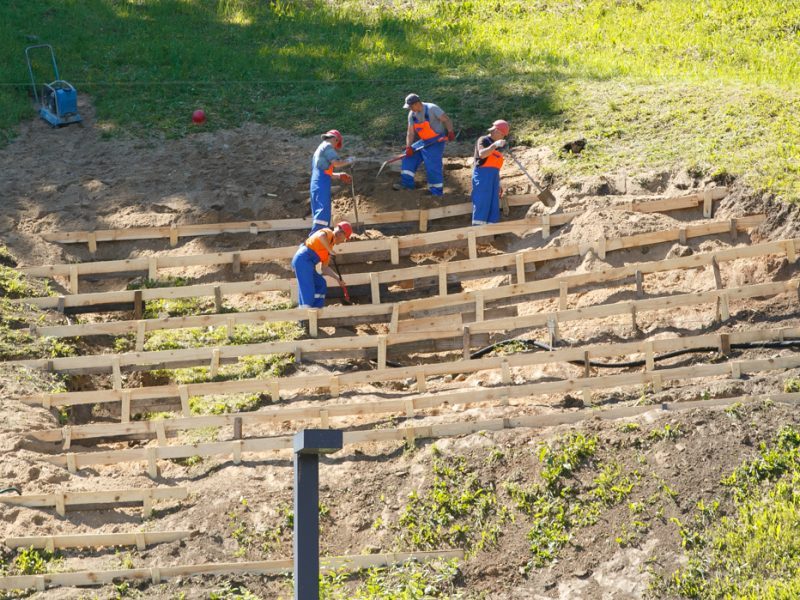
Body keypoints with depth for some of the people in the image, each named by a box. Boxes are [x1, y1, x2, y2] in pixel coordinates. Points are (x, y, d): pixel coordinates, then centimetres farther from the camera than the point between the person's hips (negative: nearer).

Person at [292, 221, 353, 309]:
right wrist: (330, 250, -18)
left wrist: (338, 278, 20)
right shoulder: (328, 233, 0)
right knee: (308, 290, -15)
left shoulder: (330, 246, 25)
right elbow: (321, 236, -28)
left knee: (321, 284, 16)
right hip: (303, 259, -10)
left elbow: (325, 269, 27)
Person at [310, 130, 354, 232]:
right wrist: (348, 161, 1)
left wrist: (339, 176, 30)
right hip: (322, 184, -10)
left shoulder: (320, 149, 28)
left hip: (315, 184, 10)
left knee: (318, 211, 10)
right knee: (323, 210, -16)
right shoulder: (328, 146, -1)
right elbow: (336, 163, -16)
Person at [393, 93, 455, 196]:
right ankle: (407, 184, 6)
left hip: (436, 141, -8)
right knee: (408, 157, 2)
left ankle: (436, 192, -5)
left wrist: (450, 132, -34)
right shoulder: (412, 114, 3)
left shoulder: (431, 109, -17)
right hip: (424, 141, 8)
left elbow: (447, 120, -19)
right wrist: (408, 147, -9)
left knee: (432, 166, -14)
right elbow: (410, 132, 3)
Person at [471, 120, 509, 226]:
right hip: (482, 174, -8)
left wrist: (498, 185, 24)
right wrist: (495, 145, -33)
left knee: (493, 204, 4)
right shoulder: (483, 140, -1)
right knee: (482, 203, -13)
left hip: (494, 177, 8)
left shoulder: (498, 146, 22)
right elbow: (481, 154, -22)